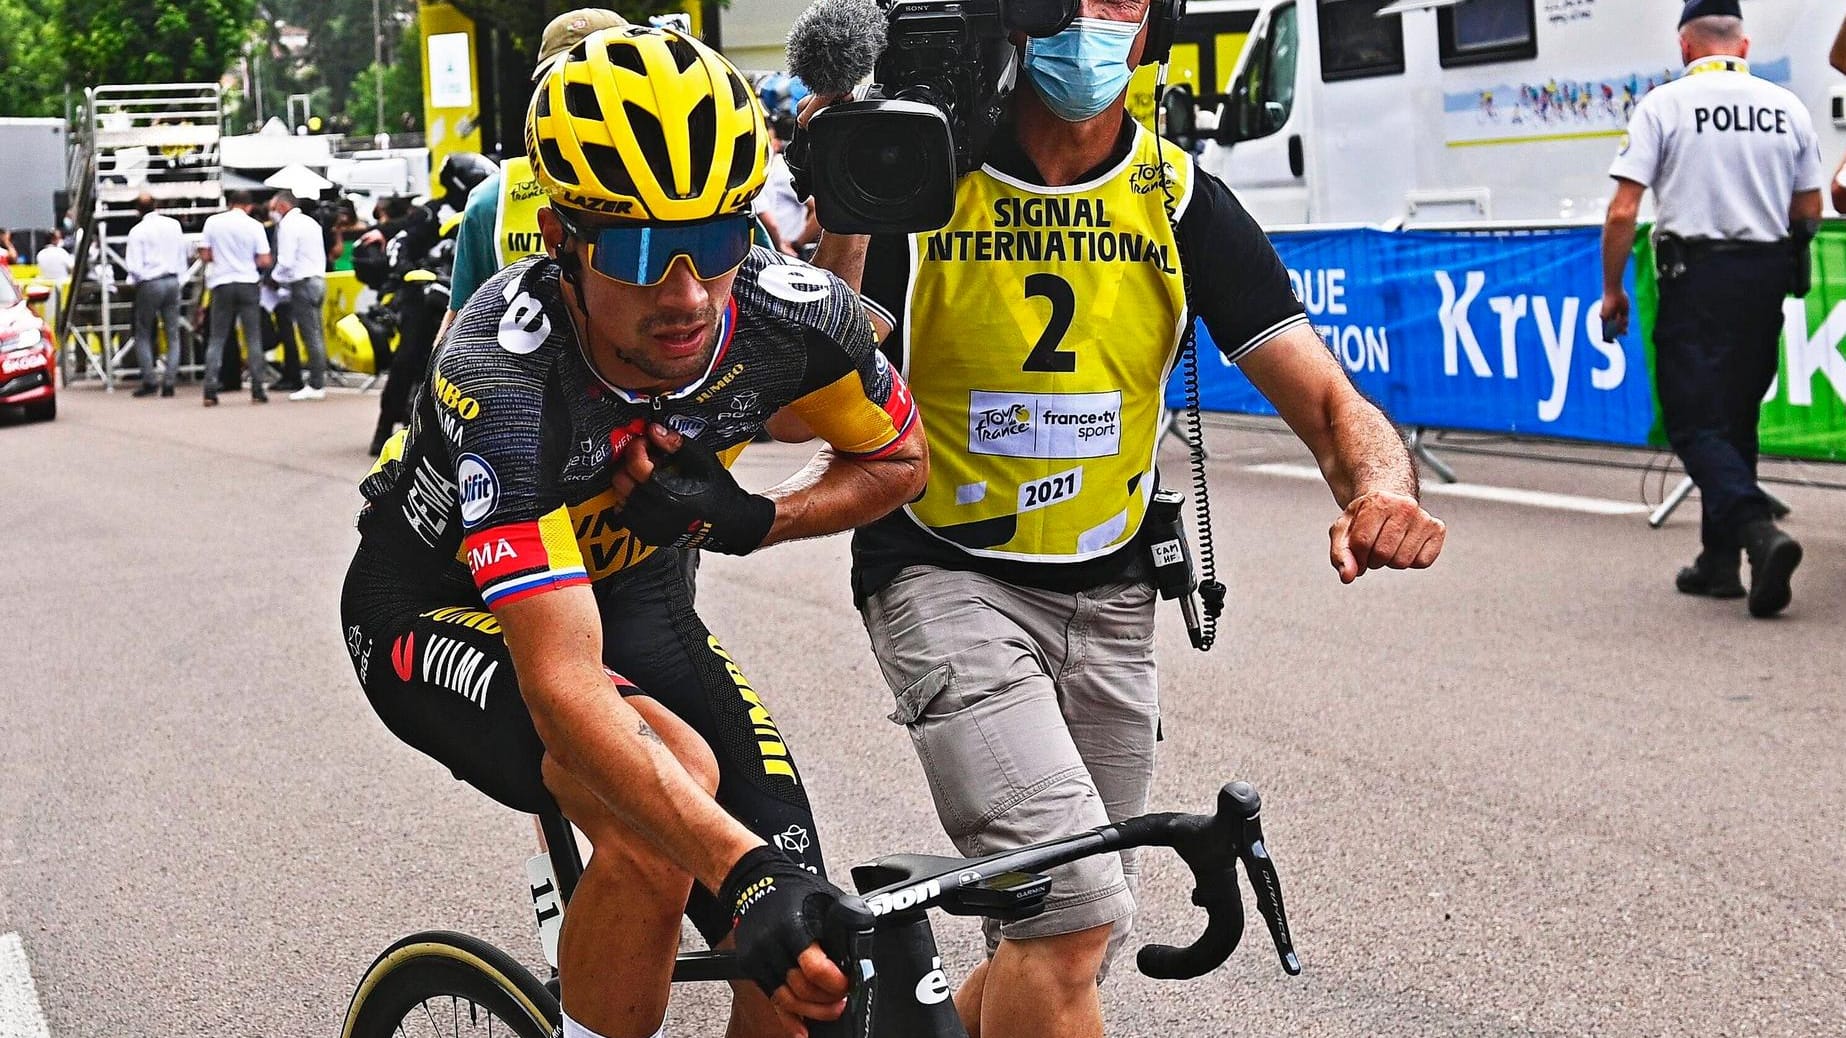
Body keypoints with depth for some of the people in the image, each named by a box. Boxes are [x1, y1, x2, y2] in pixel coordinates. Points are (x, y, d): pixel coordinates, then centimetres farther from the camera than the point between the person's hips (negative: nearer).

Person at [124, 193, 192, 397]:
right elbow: (186, 253, 10)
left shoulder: (137, 231, -8)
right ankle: (169, 382, 0)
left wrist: (133, 281, 7)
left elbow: (135, 267, -12)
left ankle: (149, 382, 1)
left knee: (143, 334, 9)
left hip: (149, 284, -4)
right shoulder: (173, 225, 4)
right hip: (173, 282, 4)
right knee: (173, 334, 7)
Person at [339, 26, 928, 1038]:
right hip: (438, 611, -4)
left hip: (629, 590, 4)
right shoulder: (499, 380, -39)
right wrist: (745, 874, -57)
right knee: (672, 779, -35)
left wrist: (750, 520, -22)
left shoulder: (792, 311, -25)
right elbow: (562, 687, -46)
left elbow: (896, 460, -2)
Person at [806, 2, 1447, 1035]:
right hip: (946, 575, -5)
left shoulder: (1181, 198, -3)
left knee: (1079, 933, 13)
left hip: (1110, 599, 5)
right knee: (1072, 908, -23)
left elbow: (1327, 397, -8)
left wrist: (1381, 487, -30)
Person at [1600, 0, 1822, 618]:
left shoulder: (1663, 105, -5)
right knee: (1736, 420, 15)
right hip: (1767, 276, 5)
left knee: (1695, 422, -3)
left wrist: (1612, 289, 1)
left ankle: (1758, 531, -24)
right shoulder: (1786, 107, 6)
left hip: (1696, 274, -4)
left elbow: (1623, 211, -10)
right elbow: (1809, 212, 11)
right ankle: (1720, 560, 18)